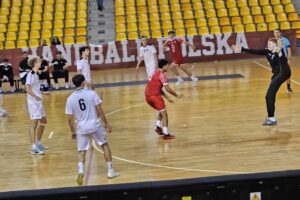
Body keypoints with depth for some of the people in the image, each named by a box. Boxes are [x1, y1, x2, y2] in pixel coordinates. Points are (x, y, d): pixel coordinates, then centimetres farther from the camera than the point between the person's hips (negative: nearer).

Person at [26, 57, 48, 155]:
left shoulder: (35, 74, 13)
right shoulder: (31, 74, -15)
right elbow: (27, 88, -27)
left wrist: (42, 94, 39)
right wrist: (35, 96, -41)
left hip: (38, 101, 10)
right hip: (33, 102, -10)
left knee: (43, 121, 18)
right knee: (34, 123, -10)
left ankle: (38, 143, 30)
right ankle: (34, 147, -10)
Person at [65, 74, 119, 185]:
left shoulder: (70, 98, -1)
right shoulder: (92, 93, -6)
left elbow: (70, 119, 1)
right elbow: (100, 111, -5)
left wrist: (73, 132, 15)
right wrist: (106, 124, 5)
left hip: (82, 128, 1)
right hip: (95, 125, -1)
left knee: (82, 151, 12)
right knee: (105, 145, 18)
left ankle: (80, 171, -14)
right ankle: (110, 171, 20)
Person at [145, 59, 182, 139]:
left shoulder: (156, 73, 20)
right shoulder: (162, 74, -7)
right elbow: (167, 88, -14)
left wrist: (167, 97, 20)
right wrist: (177, 95, -2)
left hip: (148, 96, 8)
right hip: (155, 95, -8)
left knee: (161, 111, 26)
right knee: (164, 114, -3)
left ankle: (158, 126, 13)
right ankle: (166, 134, -8)